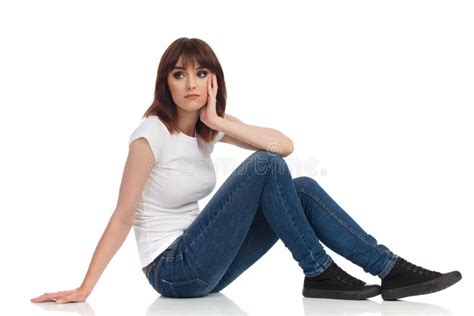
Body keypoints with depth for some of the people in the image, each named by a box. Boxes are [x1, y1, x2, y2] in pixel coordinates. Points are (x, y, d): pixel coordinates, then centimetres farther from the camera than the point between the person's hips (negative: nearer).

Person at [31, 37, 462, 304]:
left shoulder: (209, 126, 5)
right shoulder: (152, 133, -15)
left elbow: (285, 144, -7)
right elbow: (123, 217, -16)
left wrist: (217, 121, -17)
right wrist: (84, 289, -21)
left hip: (204, 267, 7)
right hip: (171, 271, -7)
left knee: (302, 189, -7)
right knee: (265, 167, -21)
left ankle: (390, 269, -8)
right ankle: (319, 274, -12)